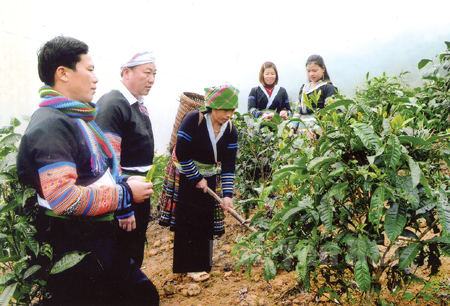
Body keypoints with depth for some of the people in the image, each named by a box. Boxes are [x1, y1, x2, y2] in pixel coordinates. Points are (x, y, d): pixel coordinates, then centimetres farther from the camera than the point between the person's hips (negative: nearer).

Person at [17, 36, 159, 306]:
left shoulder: (79, 118, 13)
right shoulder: (50, 125, -20)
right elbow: (64, 198, -29)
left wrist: (122, 182, 7)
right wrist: (125, 194, -19)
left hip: (101, 238, 10)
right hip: (74, 251, -10)